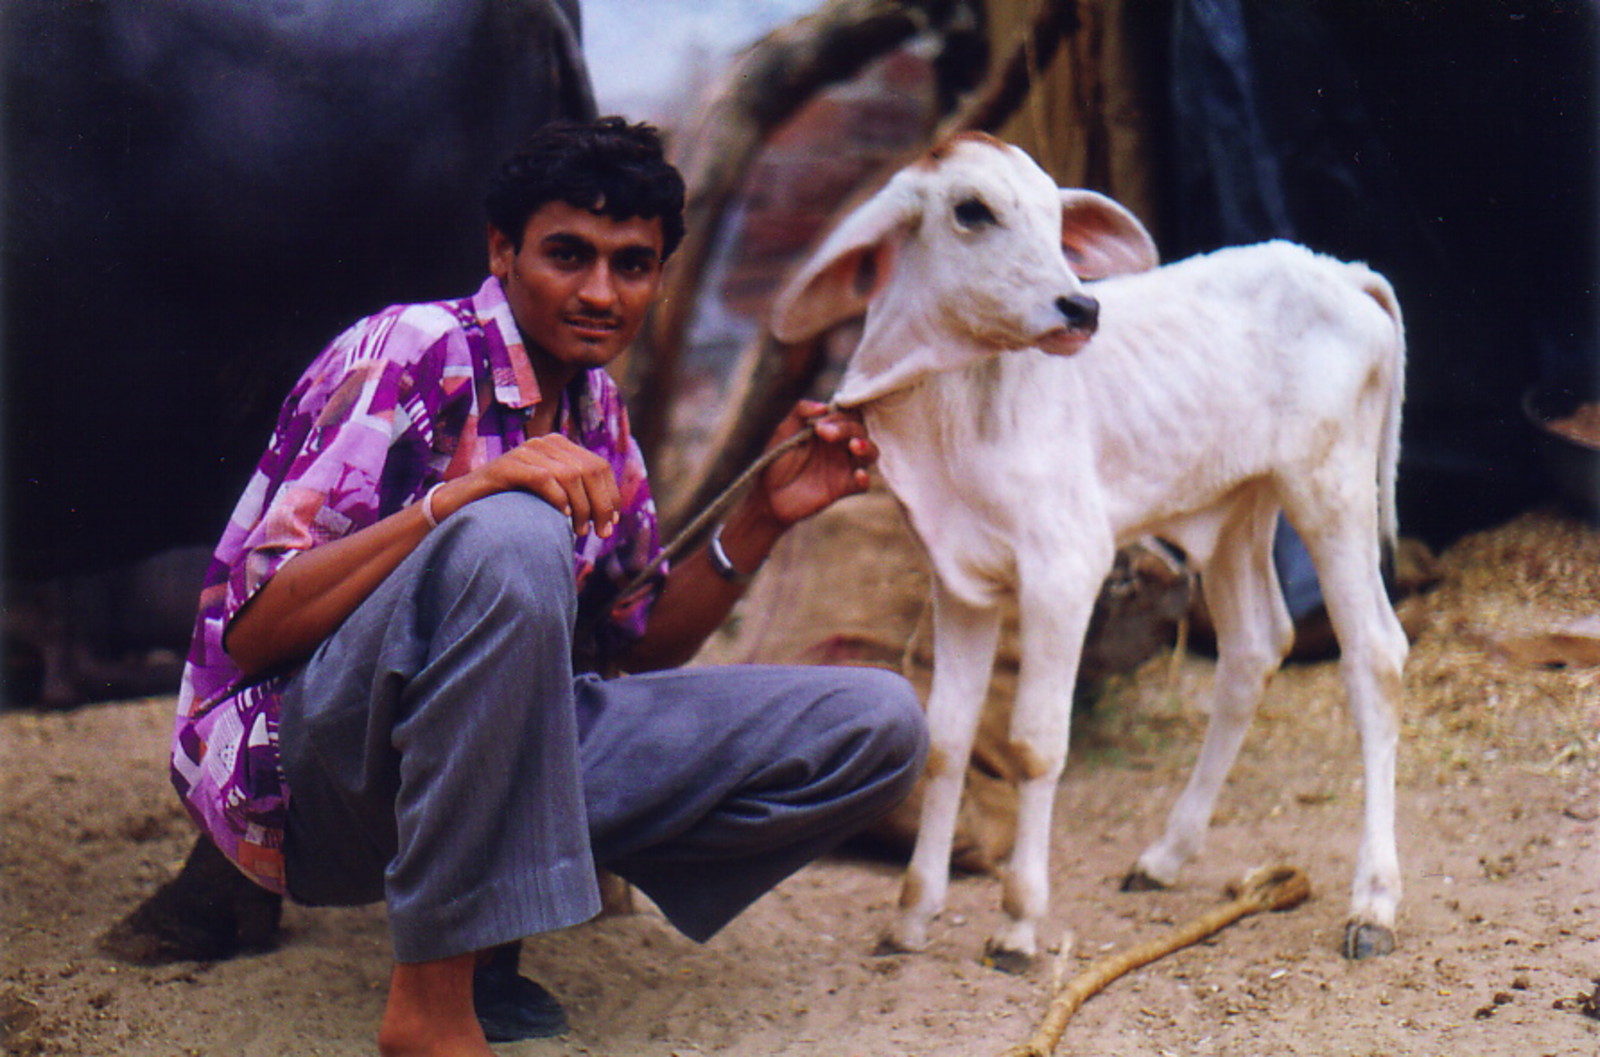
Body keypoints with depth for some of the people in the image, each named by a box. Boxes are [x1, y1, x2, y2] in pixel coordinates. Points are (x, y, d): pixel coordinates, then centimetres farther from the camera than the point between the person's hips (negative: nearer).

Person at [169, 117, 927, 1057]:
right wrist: (458, 499, -31)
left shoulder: (596, 413, 10)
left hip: (501, 759, 7)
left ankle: (484, 938, -6)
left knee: (878, 729, -5)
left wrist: (762, 519, 2)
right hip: (311, 761, -7)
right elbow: (249, 627, -19)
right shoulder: (408, 356, -12)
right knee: (513, 537, -37)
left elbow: (641, 646, 17)